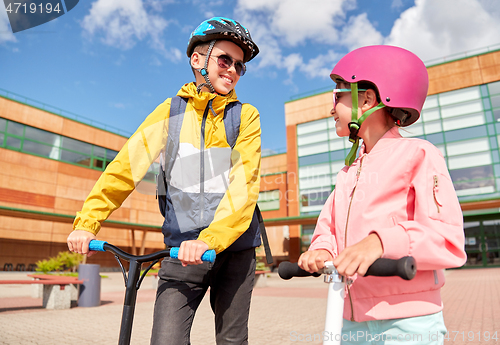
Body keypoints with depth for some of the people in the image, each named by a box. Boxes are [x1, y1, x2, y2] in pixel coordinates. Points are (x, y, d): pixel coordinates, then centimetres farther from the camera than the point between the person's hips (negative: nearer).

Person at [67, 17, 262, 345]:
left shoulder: (246, 116, 1)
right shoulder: (171, 111, 5)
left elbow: (245, 184, -12)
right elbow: (127, 164, 1)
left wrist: (211, 238, -26)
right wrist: (87, 221, -9)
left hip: (234, 247, 0)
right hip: (181, 248, 0)